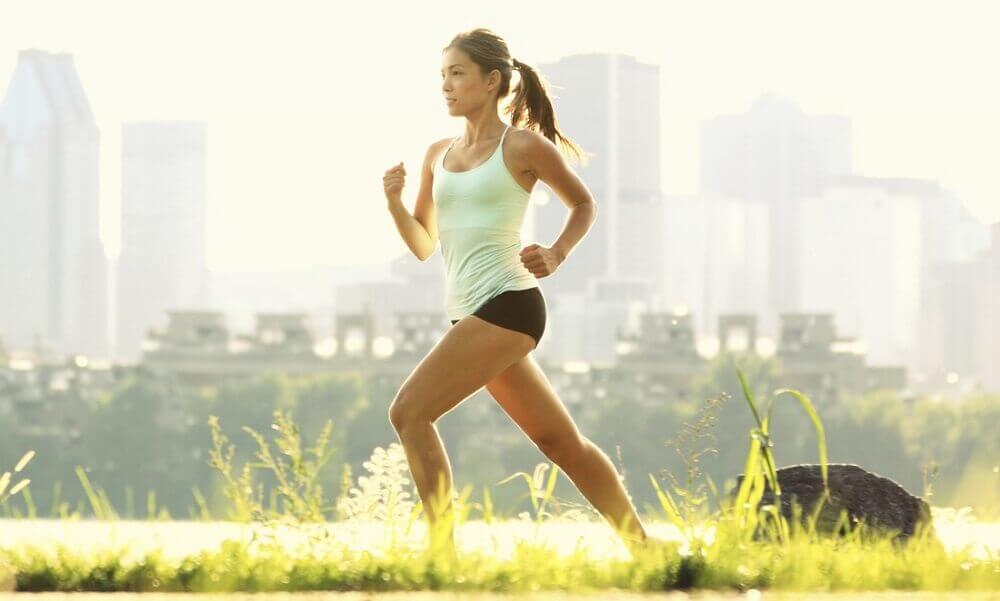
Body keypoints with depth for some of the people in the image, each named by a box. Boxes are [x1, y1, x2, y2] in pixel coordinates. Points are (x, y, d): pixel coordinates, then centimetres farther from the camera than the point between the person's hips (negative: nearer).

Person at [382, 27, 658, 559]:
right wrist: (394, 201, 0)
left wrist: (557, 254, -7)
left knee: (409, 412, -17)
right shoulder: (438, 155, 15)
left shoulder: (523, 146, -3)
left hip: (505, 304, -7)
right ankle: (643, 550, 18)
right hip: (469, 312, 7)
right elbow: (424, 246, 18)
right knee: (562, 444, 11)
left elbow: (584, 204, 10)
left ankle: (443, 548, -15)